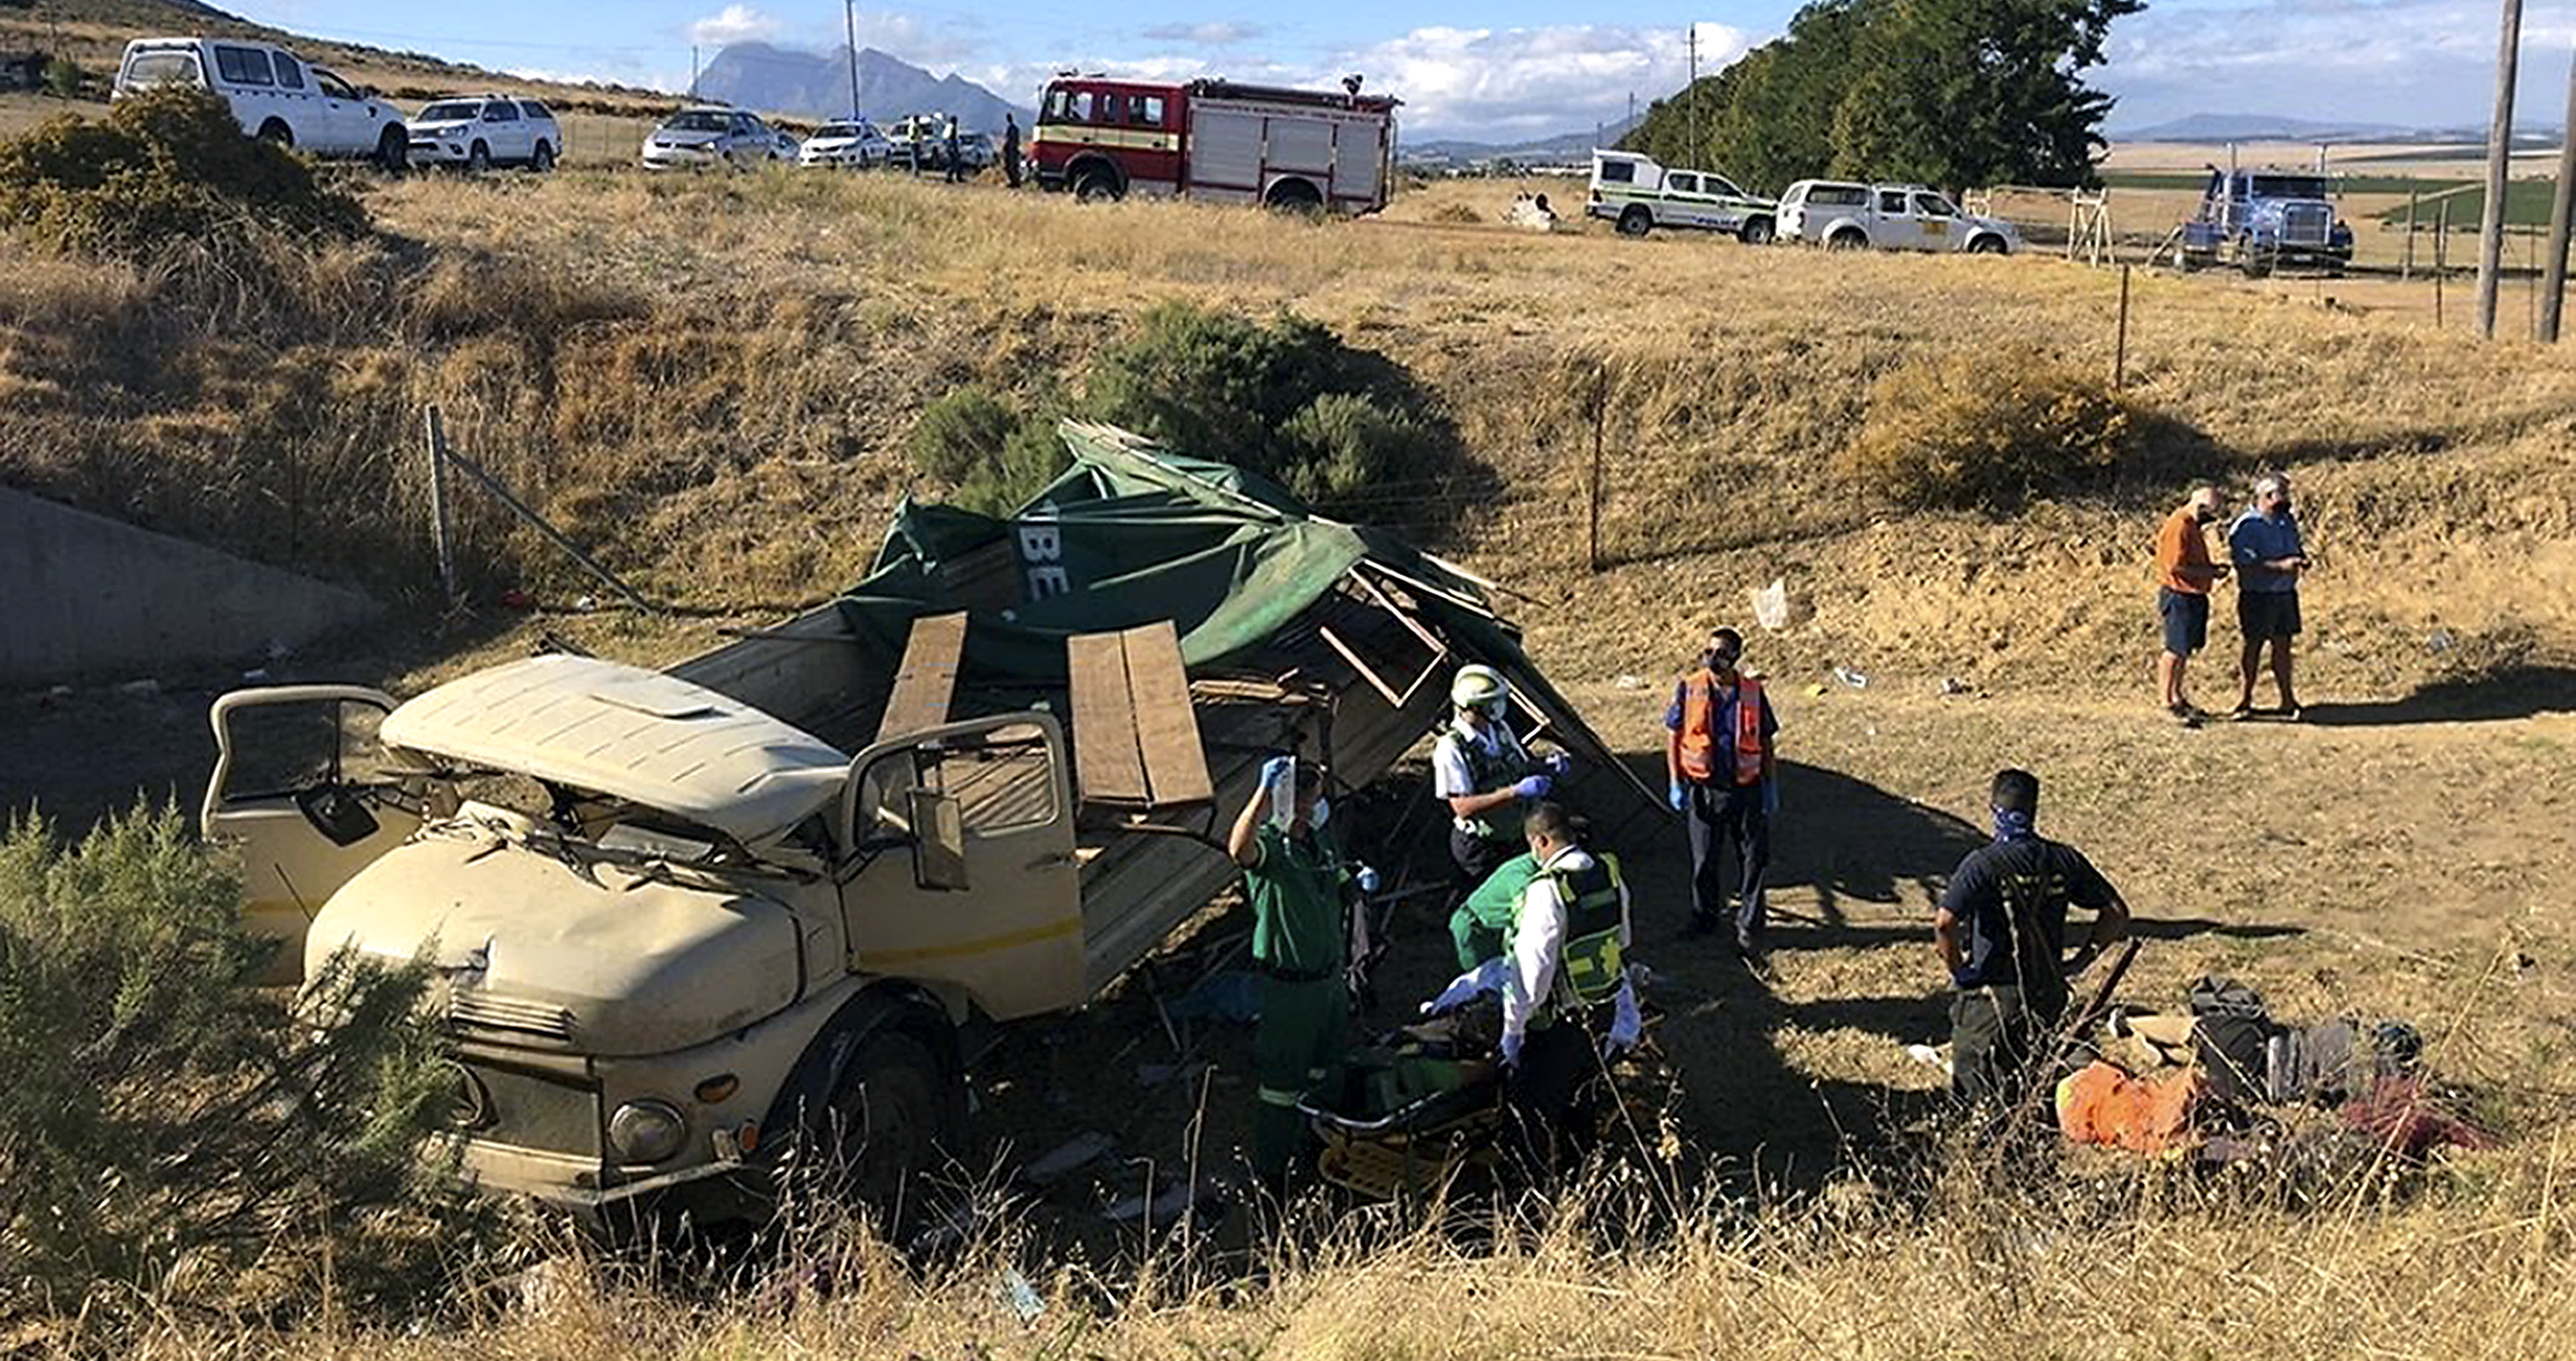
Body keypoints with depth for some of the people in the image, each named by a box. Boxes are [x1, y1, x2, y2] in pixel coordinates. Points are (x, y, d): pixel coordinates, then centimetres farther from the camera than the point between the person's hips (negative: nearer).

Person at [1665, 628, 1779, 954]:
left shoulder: (1753, 693, 0)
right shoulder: (1689, 689, -3)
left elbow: (1767, 743, 7)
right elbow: (1672, 736, 2)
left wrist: (1772, 788, 4)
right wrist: (1675, 783, -4)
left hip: (1746, 789, 1)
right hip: (1704, 789, 0)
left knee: (1753, 860, 3)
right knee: (1705, 860, 10)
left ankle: (1748, 929, 14)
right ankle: (1705, 917, 31)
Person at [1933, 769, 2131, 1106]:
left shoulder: (1983, 864, -15)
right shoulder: (2065, 860, 0)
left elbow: (1945, 925, -25)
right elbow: (2115, 913, 6)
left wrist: (1958, 971, -9)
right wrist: (2082, 960, 13)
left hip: (1990, 995, -4)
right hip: (2049, 995, 5)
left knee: (1979, 1098, 2)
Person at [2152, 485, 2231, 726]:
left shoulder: (2193, 526, 15)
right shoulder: (2178, 527, -18)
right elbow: (2176, 566, -23)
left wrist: (2212, 568, 8)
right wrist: (2210, 572, -17)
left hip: (2194, 596, 10)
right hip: (2179, 596, -10)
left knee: (2185, 650, 16)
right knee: (2176, 650, -6)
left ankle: (2178, 694, 25)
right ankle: (2167, 700, 0)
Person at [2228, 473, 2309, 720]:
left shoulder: (2288, 521, 9)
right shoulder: (2247, 526, -14)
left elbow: (2296, 548, 22)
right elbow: (2246, 565, -21)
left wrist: (2301, 559, -1)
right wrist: (2281, 565, -26)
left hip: (2285, 593, 6)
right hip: (2257, 596, -6)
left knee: (2283, 644, 11)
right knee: (2254, 645, 2)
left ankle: (2288, 701, 18)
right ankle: (2244, 701, 12)